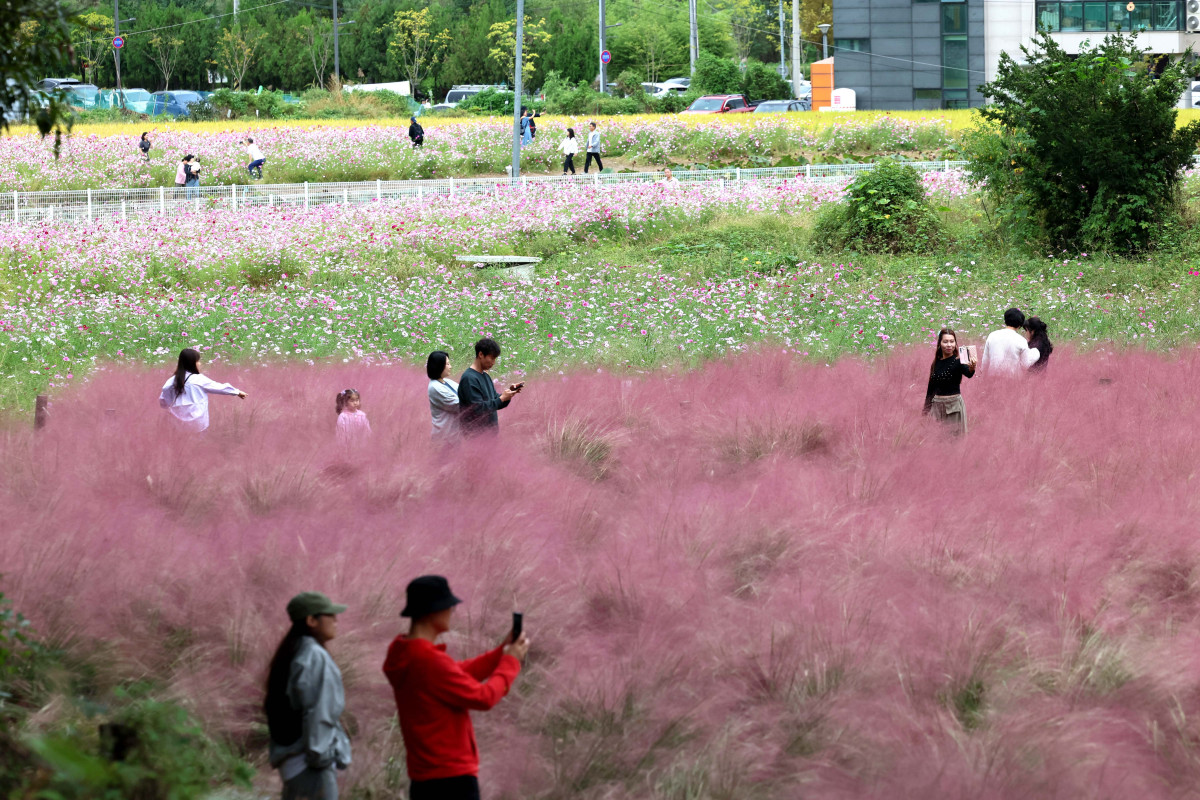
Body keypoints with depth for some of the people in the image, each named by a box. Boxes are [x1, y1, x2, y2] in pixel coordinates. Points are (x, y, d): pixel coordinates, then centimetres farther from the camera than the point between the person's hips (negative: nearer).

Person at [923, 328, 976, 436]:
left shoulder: (957, 361, -9)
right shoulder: (936, 363, 7)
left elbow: (968, 374, -30)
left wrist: (971, 369, -53)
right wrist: (926, 408, 17)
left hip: (953, 404, -5)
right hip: (937, 404, 5)